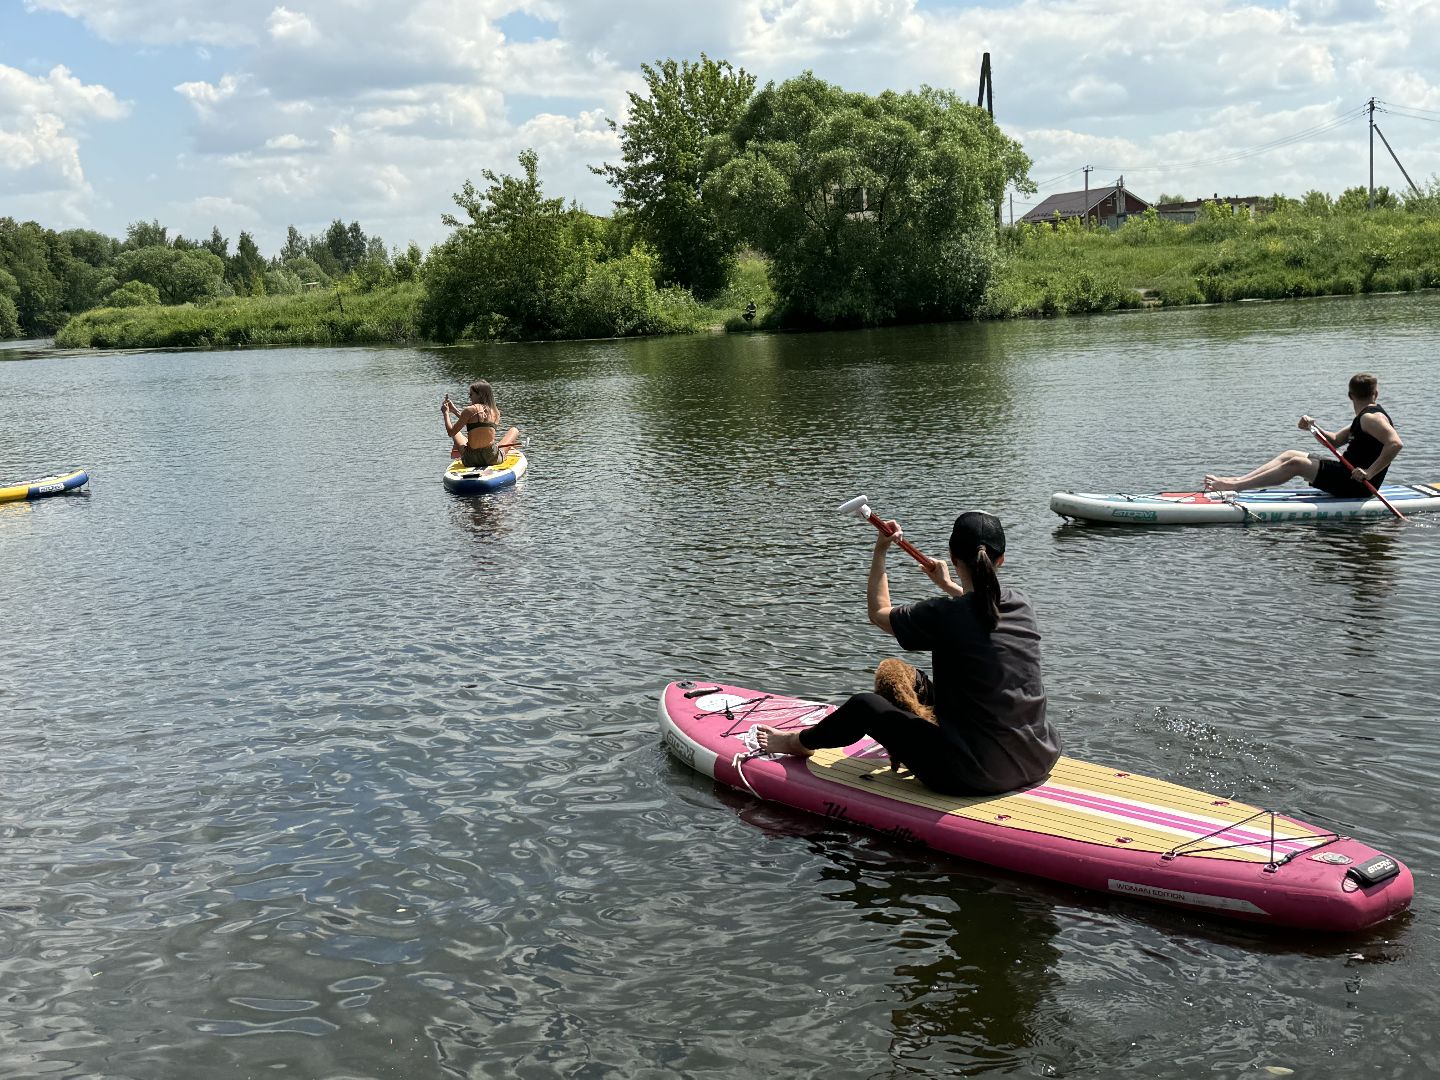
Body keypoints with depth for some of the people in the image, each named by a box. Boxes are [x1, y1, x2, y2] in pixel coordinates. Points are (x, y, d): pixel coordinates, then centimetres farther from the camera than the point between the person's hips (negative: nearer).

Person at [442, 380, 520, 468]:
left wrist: (446, 413, 12)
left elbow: (451, 432, -4)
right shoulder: (496, 412, 4)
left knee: (456, 432, 30)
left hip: (470, 460, -1)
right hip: (492, 459, 1)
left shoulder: (469, 410, -9)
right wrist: (455, 410, 23)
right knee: (514, 430, 26)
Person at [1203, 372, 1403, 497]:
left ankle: (1233, 486, -16)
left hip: (1356, 485, -10)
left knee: (1295, 463, -15)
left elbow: (1396, 443, -30)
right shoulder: (1364, 417, 19)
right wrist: (1314, 428, 6)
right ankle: (1236, 481, 4)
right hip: (1350, 475, 10)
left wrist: (1369, 473, -33)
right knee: (1290, 454, 10)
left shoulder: (1372, 417, -15)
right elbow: (1335, 440, 25)